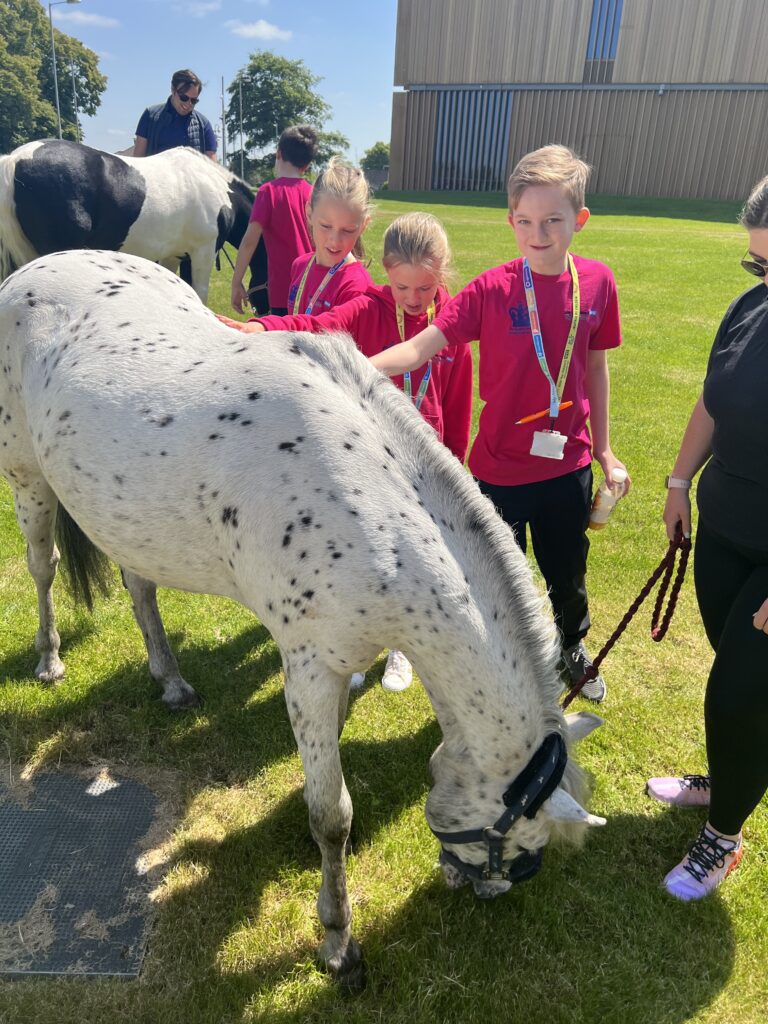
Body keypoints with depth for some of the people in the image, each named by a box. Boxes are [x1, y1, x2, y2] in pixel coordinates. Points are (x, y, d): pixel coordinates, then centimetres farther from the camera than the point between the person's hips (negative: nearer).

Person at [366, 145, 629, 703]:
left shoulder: (597, 282, -4)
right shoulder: (492, 290, -15)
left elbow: (595, 366, 6)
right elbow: (422, 346, -24)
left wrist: (603, 447, 12)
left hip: (569, 464, 3)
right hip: (502, 467, -3)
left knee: (568, 573, 23)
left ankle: (573, 647, 55)